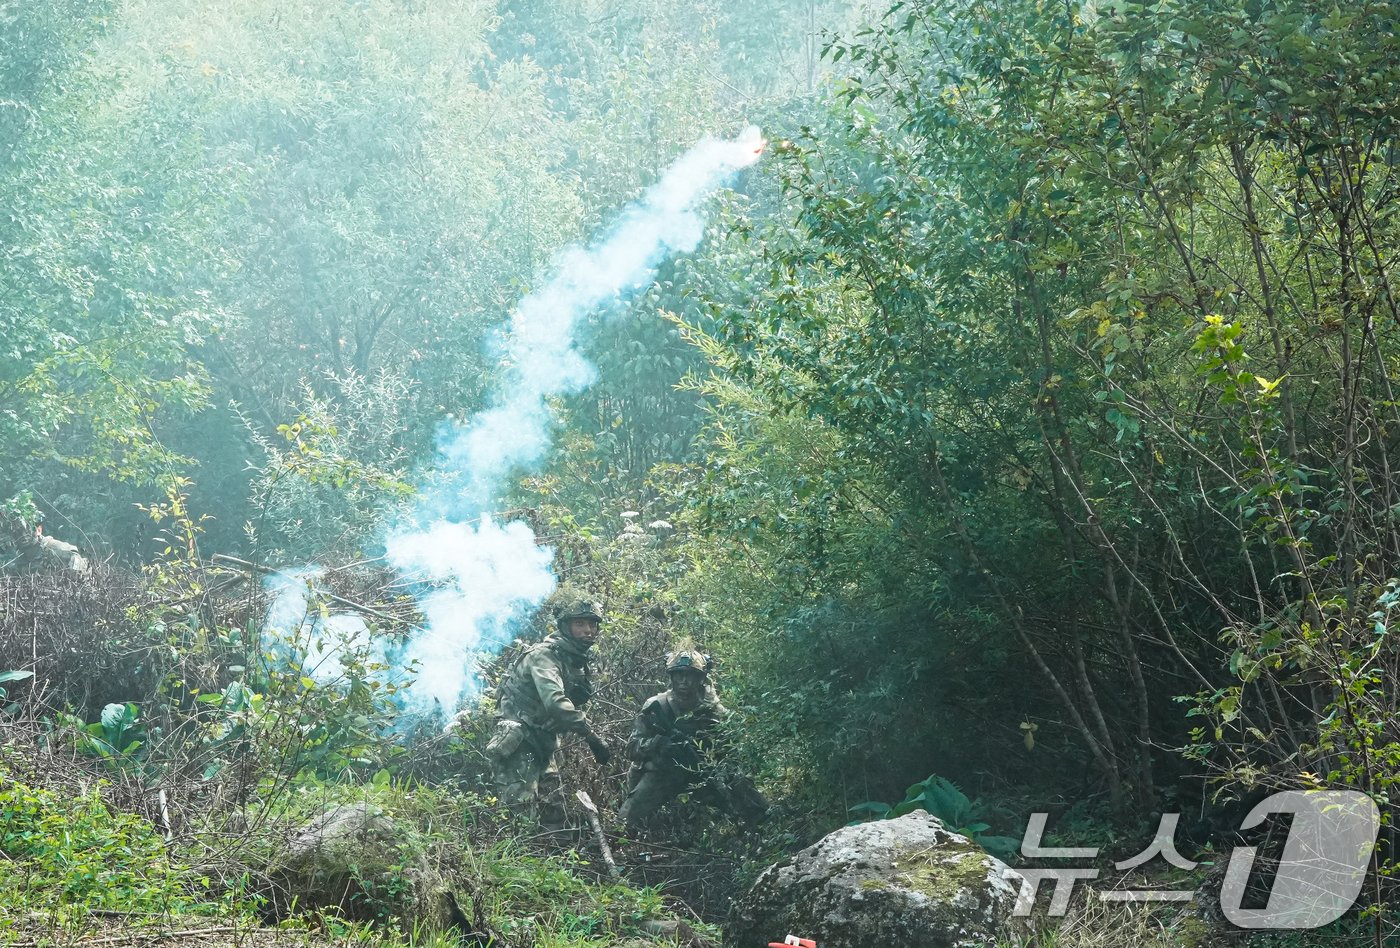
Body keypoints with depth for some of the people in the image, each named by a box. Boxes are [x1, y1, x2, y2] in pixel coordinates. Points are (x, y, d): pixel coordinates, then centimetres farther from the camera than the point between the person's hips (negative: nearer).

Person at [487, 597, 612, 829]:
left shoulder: (579, 663, 14)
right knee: (521, 814, -16)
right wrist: (592, 737, -32)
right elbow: (555, 702, -31)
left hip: (542, 744, 9)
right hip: (518, 742, -9)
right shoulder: (544, 654, -16)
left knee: (554, 814, 9)